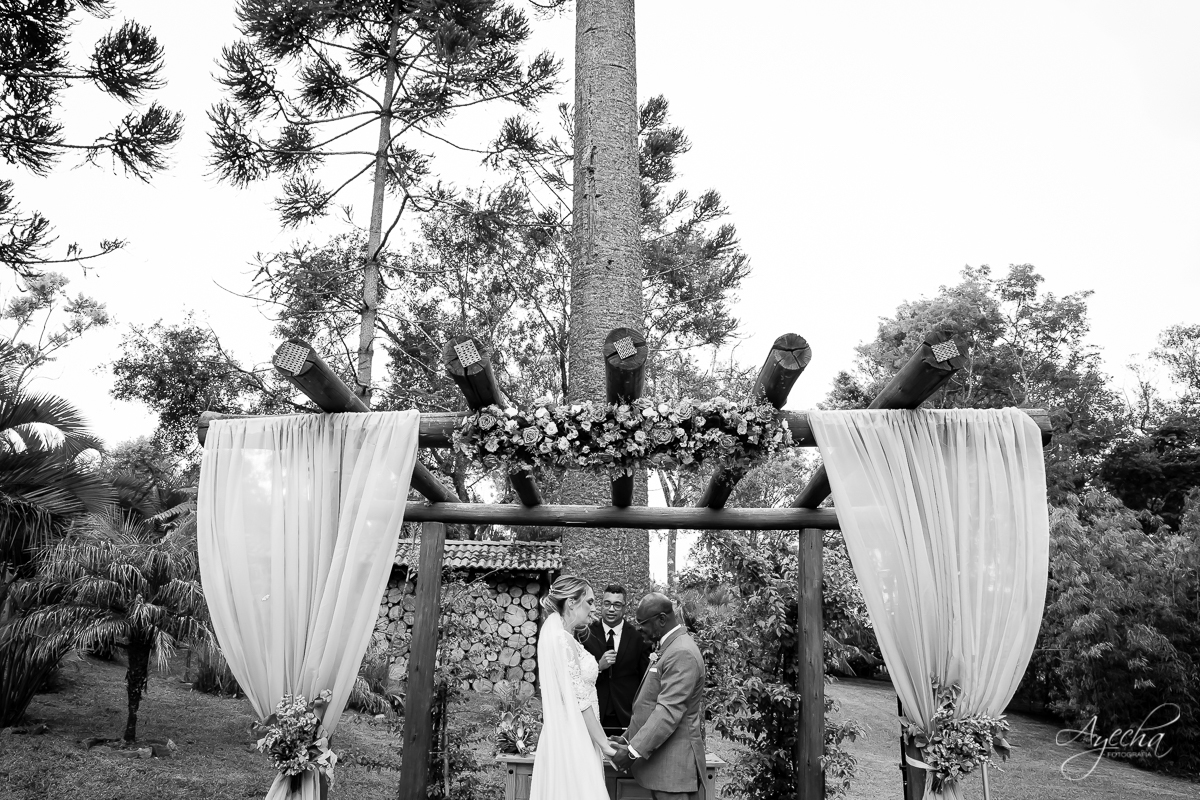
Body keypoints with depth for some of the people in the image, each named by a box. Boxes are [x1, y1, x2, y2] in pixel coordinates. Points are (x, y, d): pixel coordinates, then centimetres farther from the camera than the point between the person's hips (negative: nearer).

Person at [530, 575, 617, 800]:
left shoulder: (562, 635, 11)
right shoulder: (562, 640, -18)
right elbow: (579, 701, -19)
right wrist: (604, 744, -14)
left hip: (574, 737, 9)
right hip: (572, 740, -9)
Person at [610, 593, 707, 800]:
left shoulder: (682, 653, -17)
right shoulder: (670, 647, 15)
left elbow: (669, 711, -23)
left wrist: (634, 750, -23)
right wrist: (628, 738, 15)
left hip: (674, 764, -9)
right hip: (660, 758, 9)